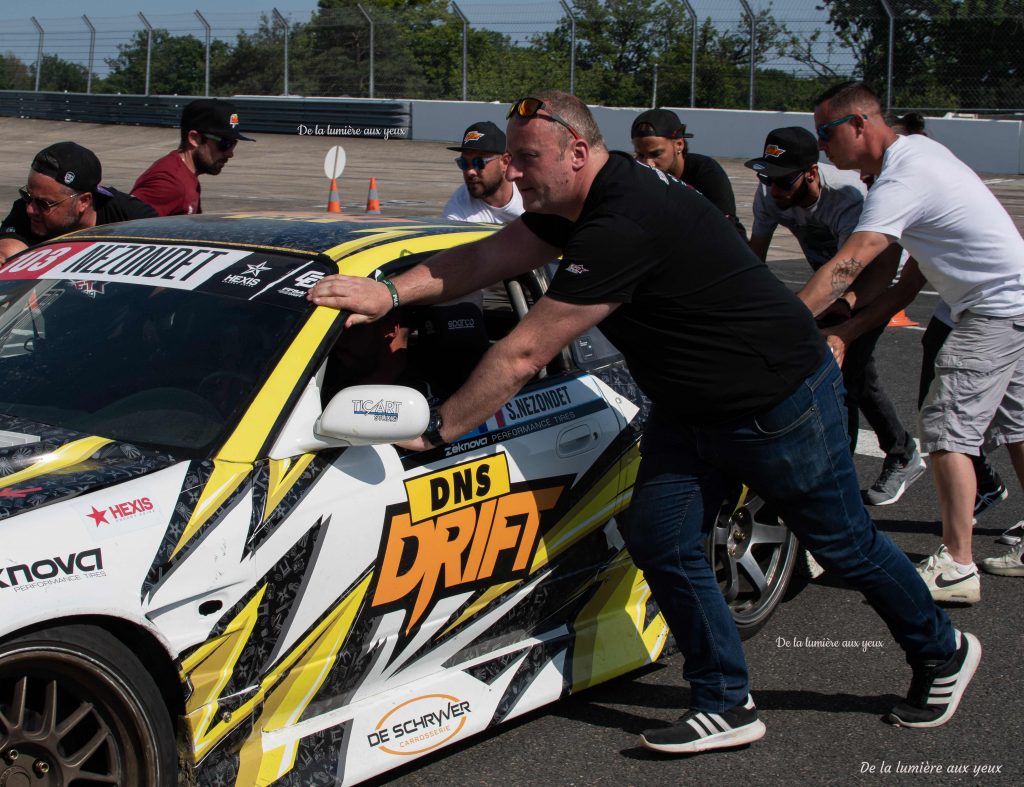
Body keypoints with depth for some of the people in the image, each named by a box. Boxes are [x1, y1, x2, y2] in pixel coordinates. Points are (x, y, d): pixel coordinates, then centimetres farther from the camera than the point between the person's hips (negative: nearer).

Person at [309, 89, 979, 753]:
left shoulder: (623, 225, -33)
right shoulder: (586, 201, -1)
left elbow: (523, 355, -29)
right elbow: (487, 259, 0)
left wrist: (436, 429, -19)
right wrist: (391, 292, -14)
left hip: (784, 403, -9)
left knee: (846, 545, 9)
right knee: (661, 542, -1)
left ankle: (943, 652, 34)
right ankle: (727, 706, 10)